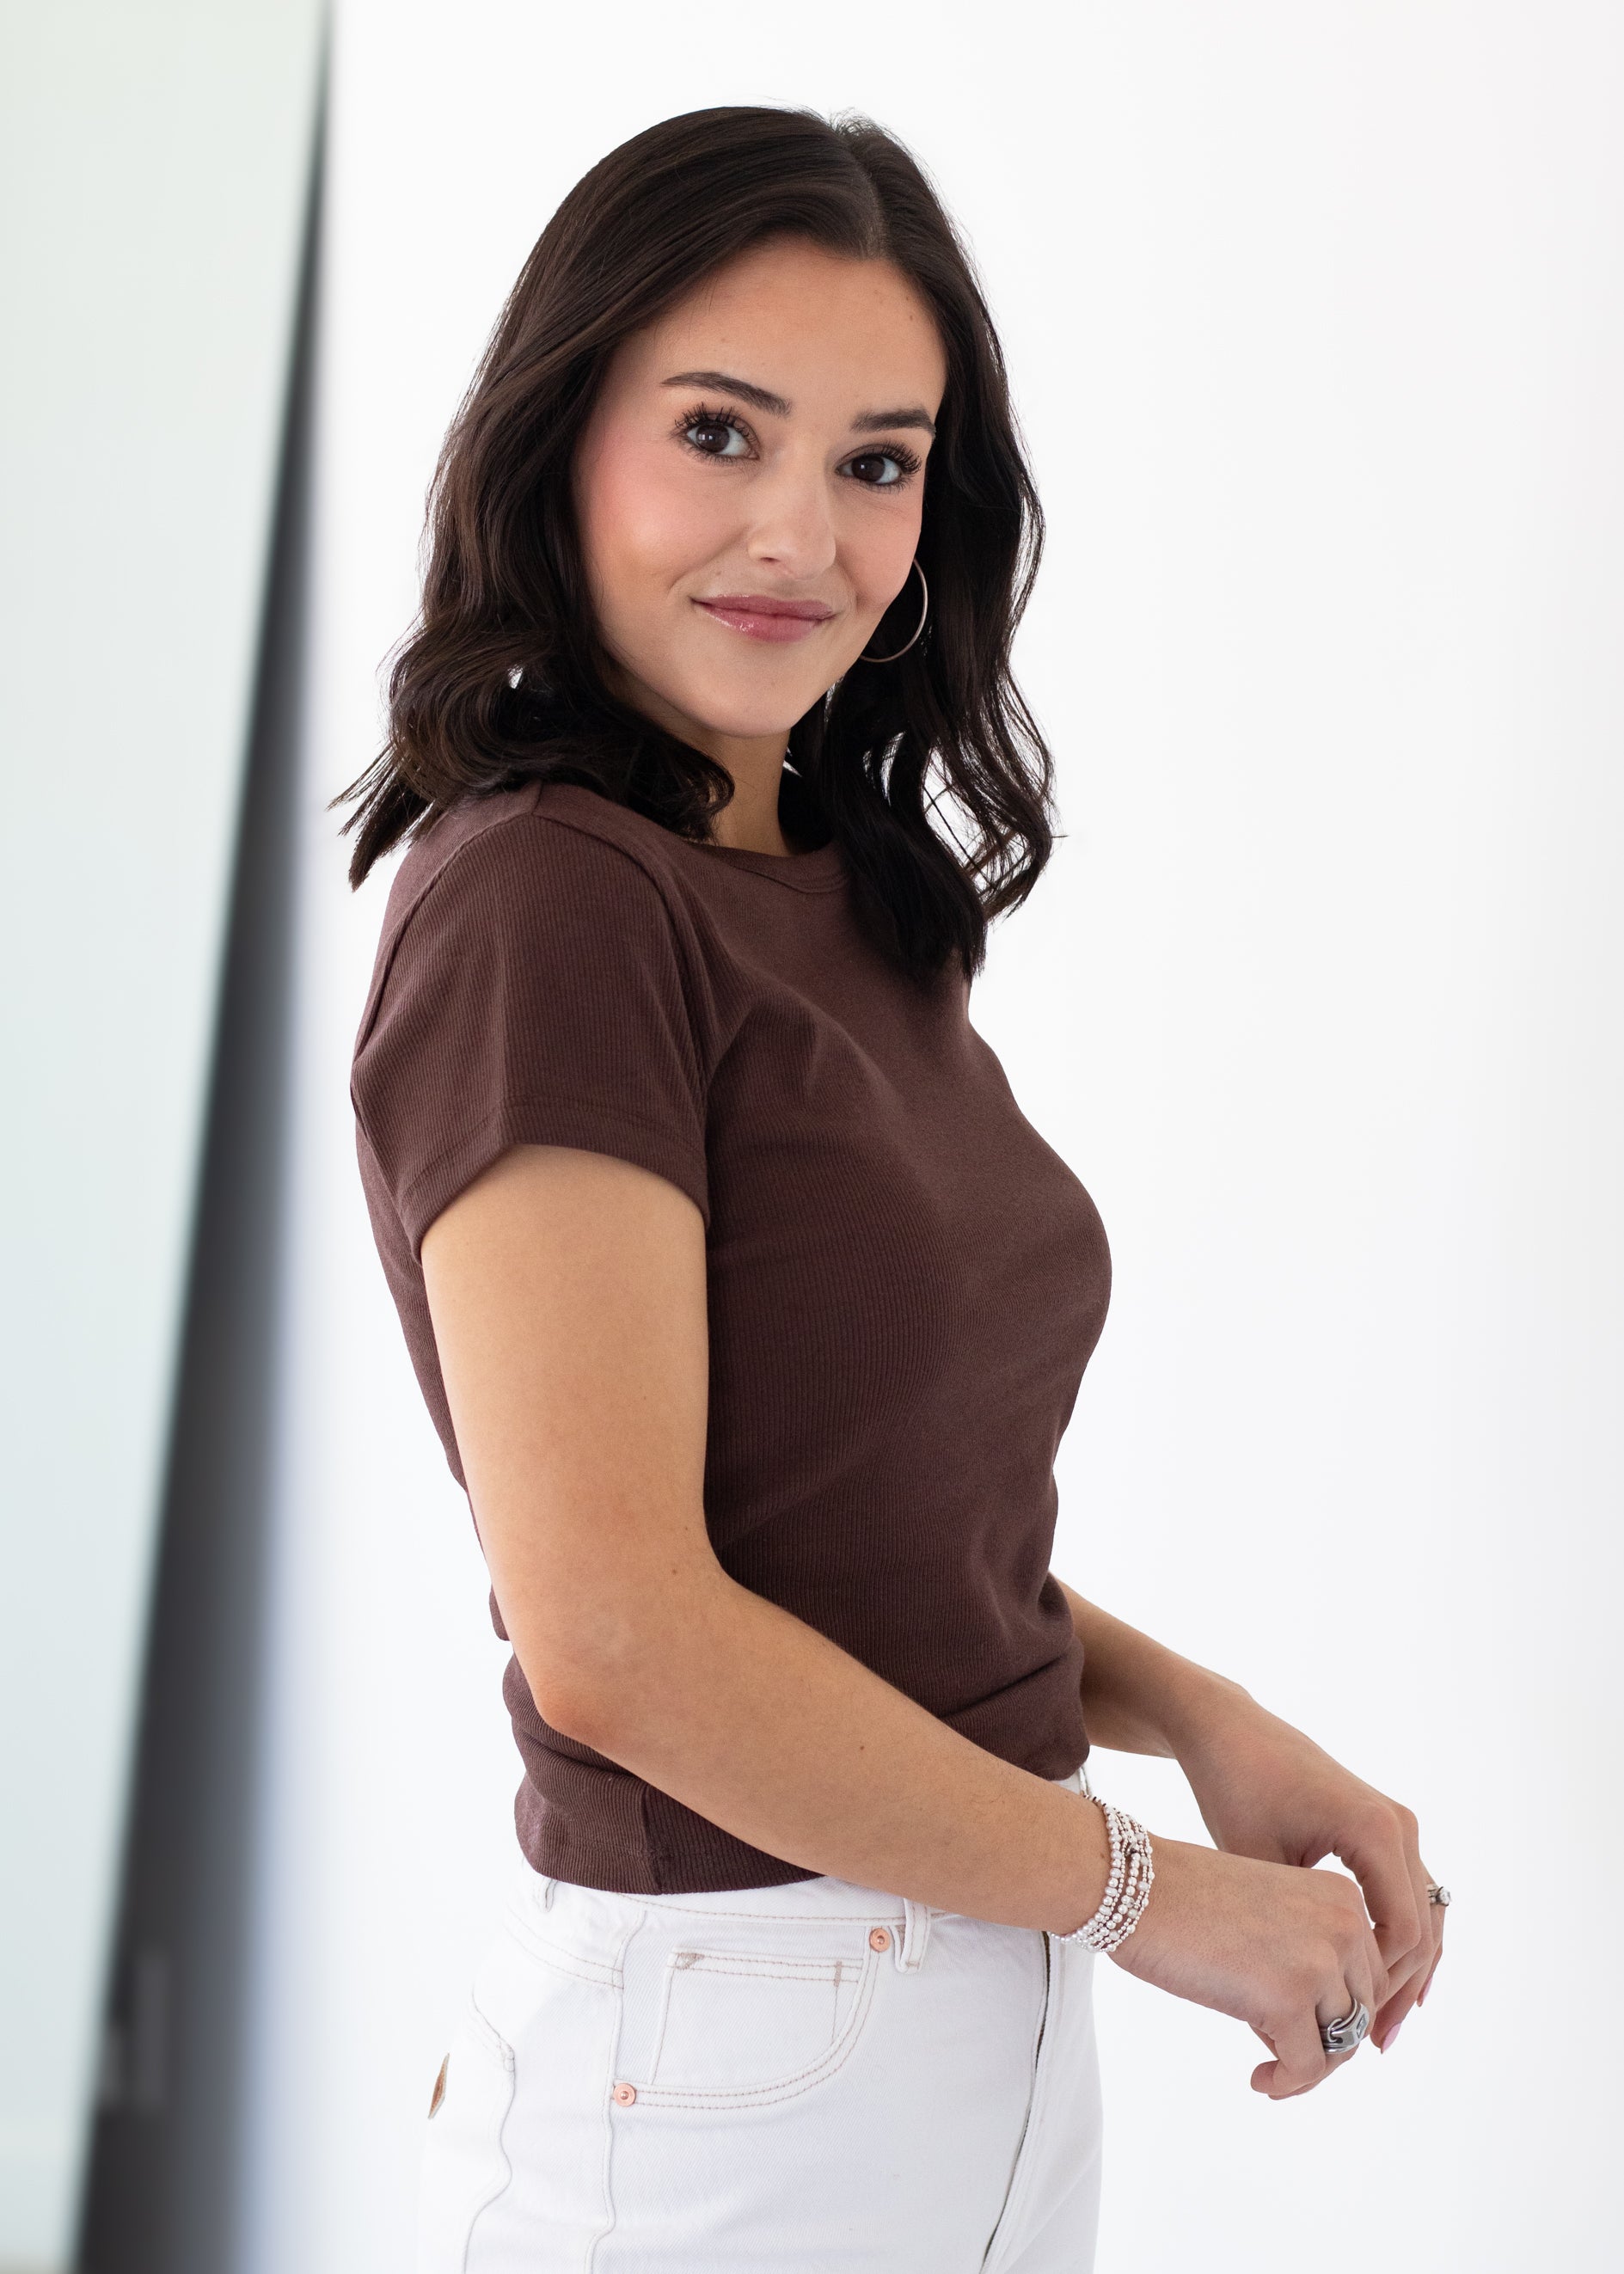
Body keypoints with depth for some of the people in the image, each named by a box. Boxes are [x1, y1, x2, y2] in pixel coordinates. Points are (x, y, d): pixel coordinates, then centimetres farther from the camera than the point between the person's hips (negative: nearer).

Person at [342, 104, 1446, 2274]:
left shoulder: (857, 901, 9)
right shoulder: (543, 902, -17)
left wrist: (1202, 1714, -1)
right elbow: (617, 1630, -24)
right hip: (729, 2075, -8)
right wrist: (1142, 1886, -13)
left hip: (990, 2004, 8)